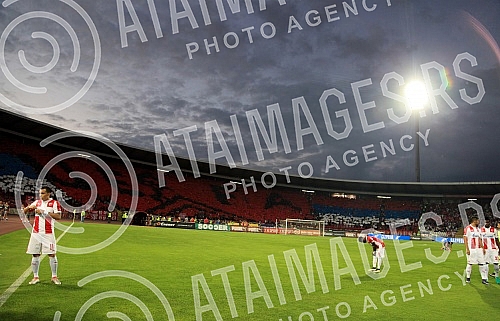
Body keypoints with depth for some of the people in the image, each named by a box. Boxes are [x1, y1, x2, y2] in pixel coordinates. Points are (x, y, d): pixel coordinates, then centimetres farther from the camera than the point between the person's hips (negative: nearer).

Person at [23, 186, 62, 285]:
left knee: (52, 254, -2)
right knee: (35, 254, 5)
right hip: (36, 232, 4)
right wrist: (30, 207, -7)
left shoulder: (54, 203, -3)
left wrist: (44, 212, -19)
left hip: (48, 233, -4)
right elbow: (25, 211, 15)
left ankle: (54, 277, 7)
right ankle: (35, 277, 16)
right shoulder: (37, 202, 12)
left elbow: (58, 216, -13)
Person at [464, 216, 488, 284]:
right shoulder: (468, 228, -9)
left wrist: (482, 248, 10)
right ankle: (468, 277, 14)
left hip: (478, 249, 7)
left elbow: (479, 239, 17)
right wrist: (467, 249, -17)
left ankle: (484, 278, 6)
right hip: (471, 249, -7)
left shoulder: (478, 229, 14)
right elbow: (465, 239, -12)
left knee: (482, 263, 3)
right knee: (470, 264, 2)